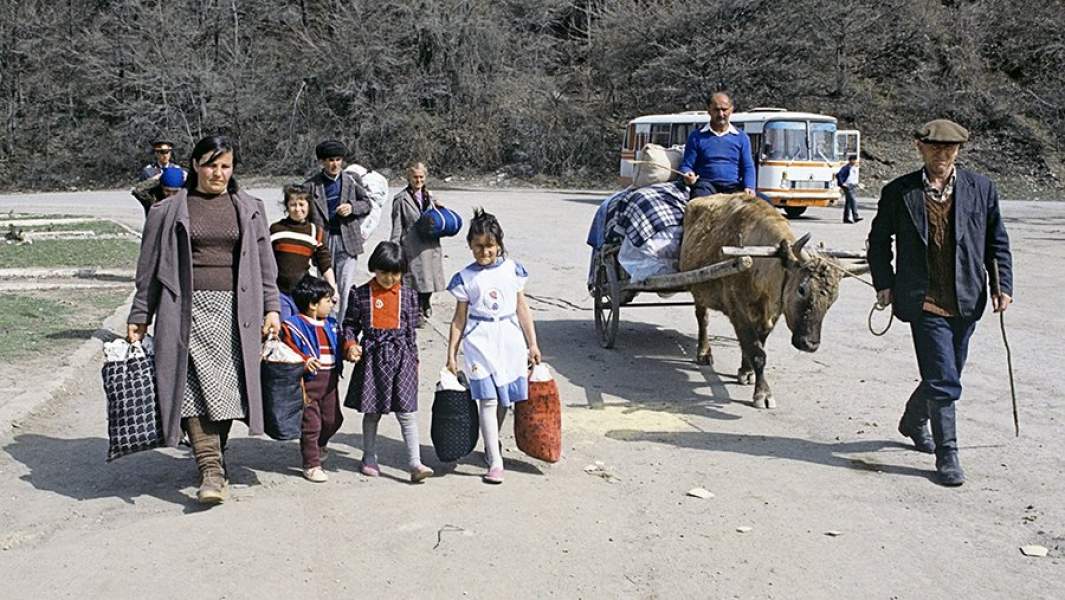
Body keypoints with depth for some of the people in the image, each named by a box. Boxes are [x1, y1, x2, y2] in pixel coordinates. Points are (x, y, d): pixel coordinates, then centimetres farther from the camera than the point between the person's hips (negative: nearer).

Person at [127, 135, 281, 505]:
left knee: (226, 386, 0)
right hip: (188, 311, -1)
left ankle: (214, 456, 18)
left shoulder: (248, 208, 12)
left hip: (234, 310, 1)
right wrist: (139, 317, 7)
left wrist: (271, 308, 5)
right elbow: (151, 268, 9)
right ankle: (211, 470, -11)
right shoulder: (170, 211, 8)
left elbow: (264, 262, 12)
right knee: (195, 386, -10)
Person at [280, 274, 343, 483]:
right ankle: (311, 464, 8)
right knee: (311, 423, -2)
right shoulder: (293, 325, -10)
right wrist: (304, 361, -28)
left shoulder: (330, 324, 12)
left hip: (329, 381, 7)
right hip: (308, 381, -7)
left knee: (333, 419, 14)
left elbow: (338, 345, 20)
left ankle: (317, 446, 42)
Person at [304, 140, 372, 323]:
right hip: (324, 241, 0)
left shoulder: (352, 180, 8)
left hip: (347, 240, 0)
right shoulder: (312, 184, 3)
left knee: (346, 287, -4)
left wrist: (352, 207, -8)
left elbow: (366, 204, 12)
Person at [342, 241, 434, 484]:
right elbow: (350, 324, 7)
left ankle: (415, 463, -4)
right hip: (371, 357, 0)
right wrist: (350, 345, -11)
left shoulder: (408, 295, 4)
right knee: (371, 411, 11)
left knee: (407, 412, -4)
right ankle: (369, 458, 27)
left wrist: (414, 360, 8)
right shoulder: (360, 294, 1)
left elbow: (411, 331, 9)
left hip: (400, 357, 0)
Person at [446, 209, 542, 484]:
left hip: (510, 339, 3)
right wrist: (452, 353, 2)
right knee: (488, 400, -10)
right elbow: (460, 318, 4)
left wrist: (532, 344, 9)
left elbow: (522, 308, 9)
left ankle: (492, 444, 35)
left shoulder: (512, 269, 4)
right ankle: (495, 462, -8)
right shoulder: (465, 277, 1)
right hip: (480, 341, -2)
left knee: (504, 399, 10)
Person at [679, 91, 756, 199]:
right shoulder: (696, 136, 14)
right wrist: (688, 175, -15)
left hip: (733, 186, 2)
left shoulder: (741, 137, 18)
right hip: (706, 183, -1)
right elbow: (686, 165, 11)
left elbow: (748, 167, 13)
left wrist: (749, 187, -7)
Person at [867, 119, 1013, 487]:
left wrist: (1003, 285, 3)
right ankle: (947, 455, 5)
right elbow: (879, 240, 9)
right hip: (924, 302, -4)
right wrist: (884, 283, 2)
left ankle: (914, 422, 43)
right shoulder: (899, 192, -1)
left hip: (966, 302, 4)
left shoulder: (981, 189, 5)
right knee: (944, 381, -8)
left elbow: (997, 242, 11)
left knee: (942, 377, 16)